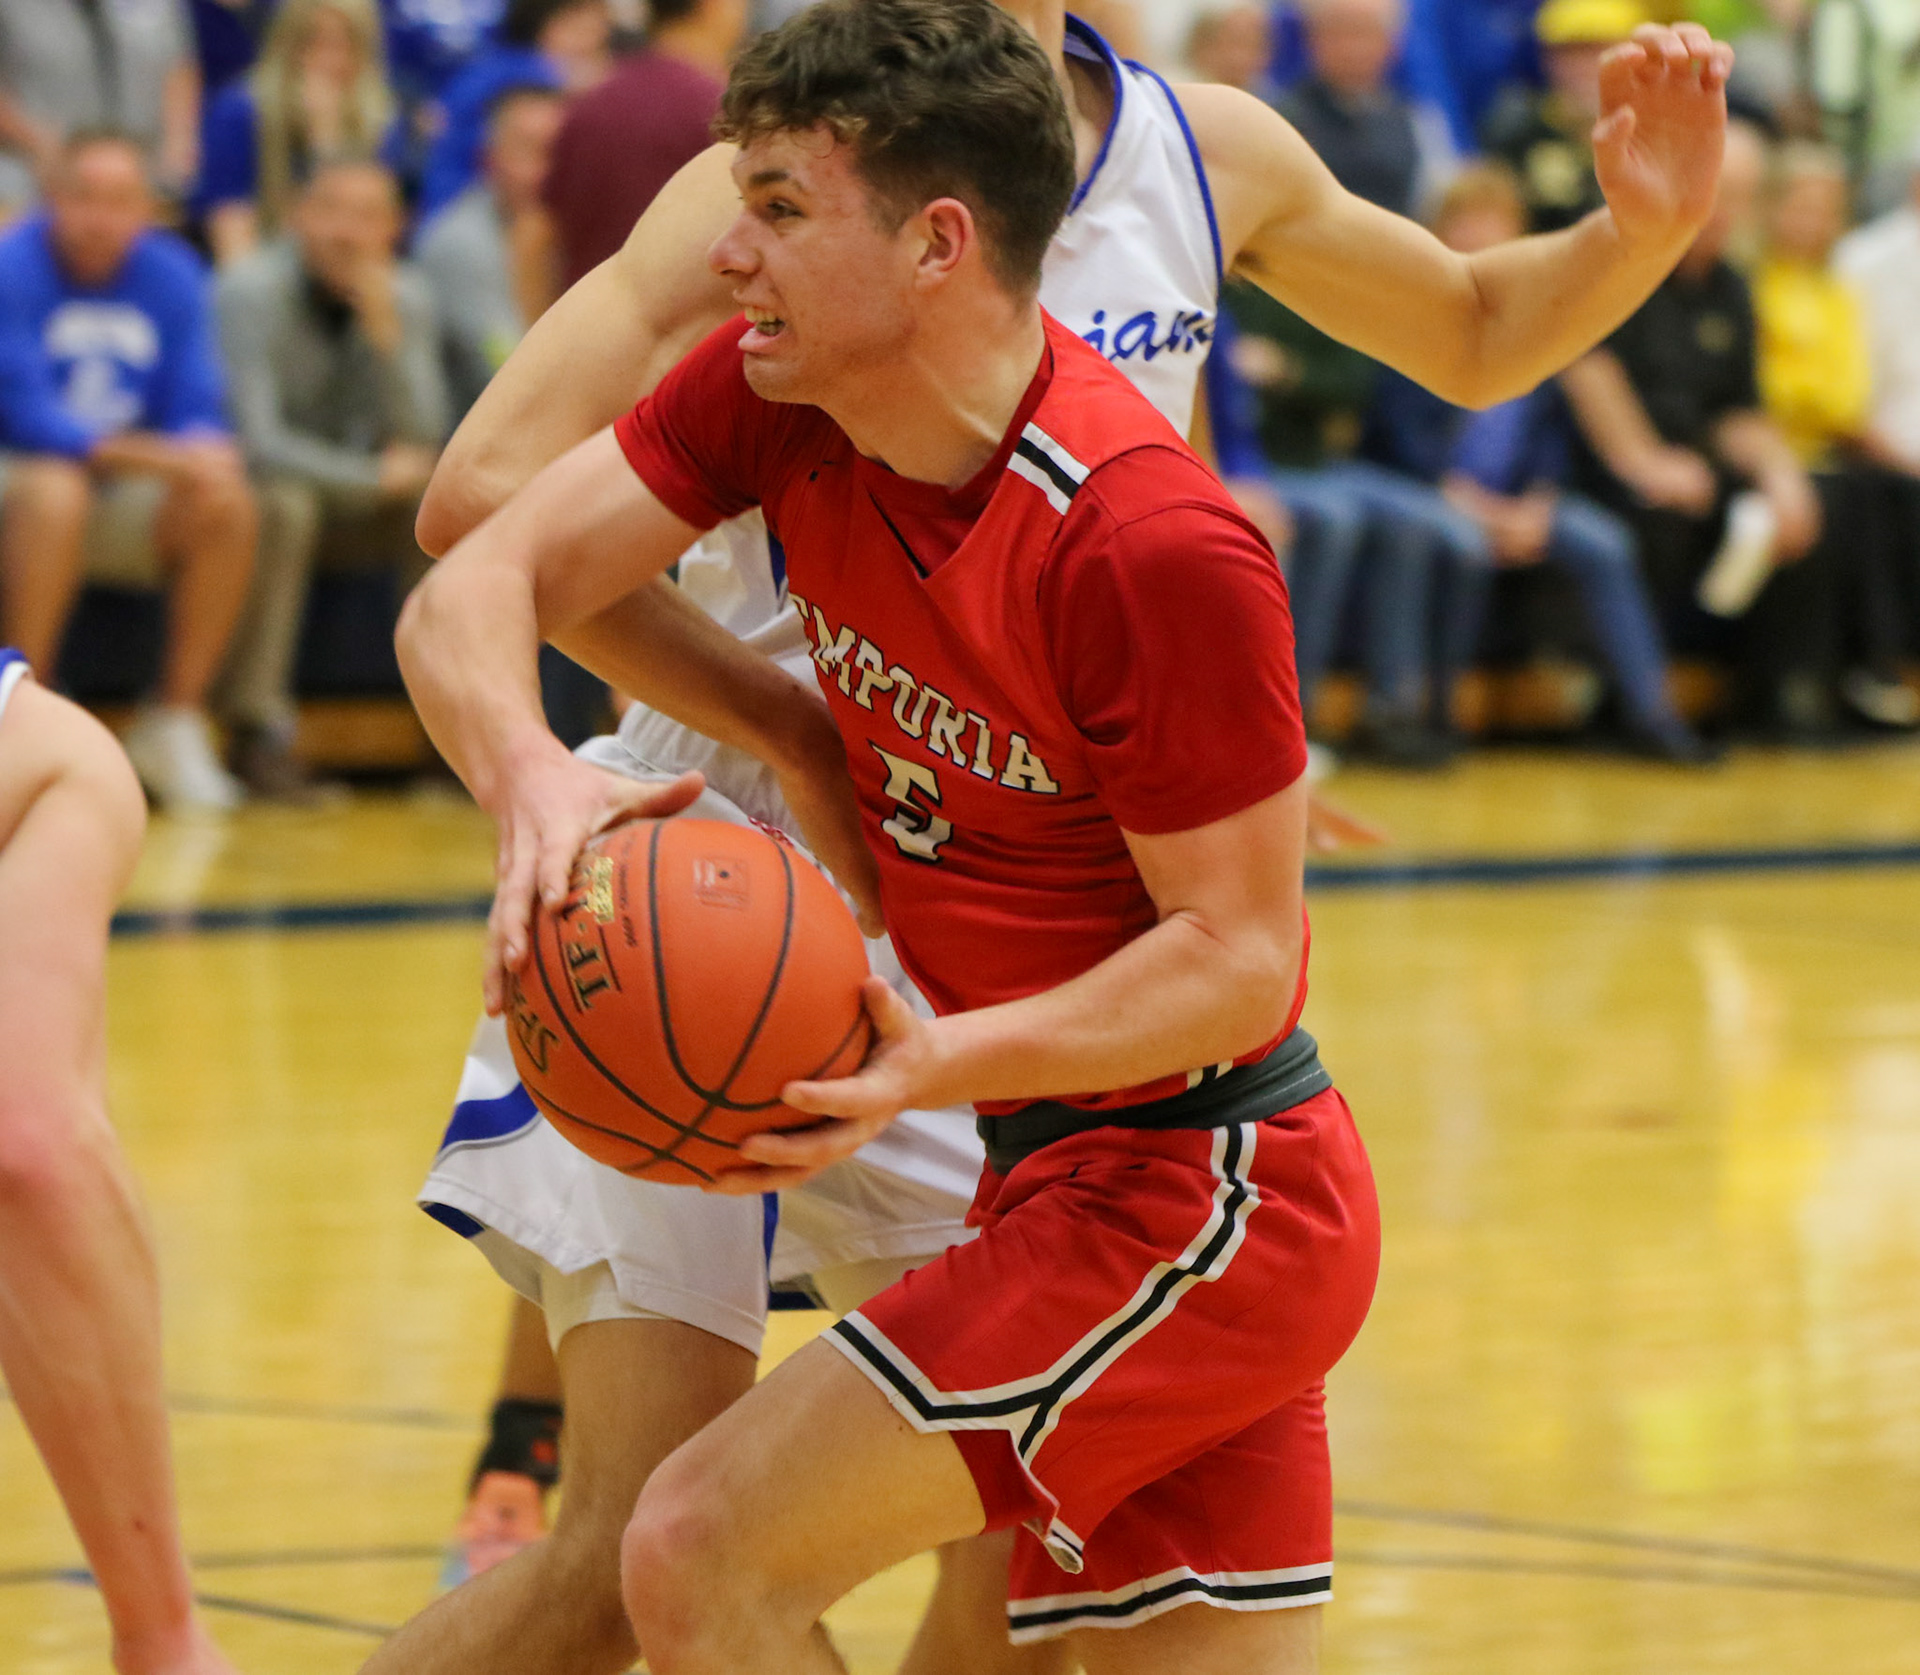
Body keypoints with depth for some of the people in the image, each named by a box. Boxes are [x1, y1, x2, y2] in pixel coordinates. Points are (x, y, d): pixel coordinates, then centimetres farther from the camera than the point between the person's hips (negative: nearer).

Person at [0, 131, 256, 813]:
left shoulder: (171, 275, 1)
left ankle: (175, 725, -10)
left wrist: (206, 453, -26)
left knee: (229, 506, -22)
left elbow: (197, 411, -1)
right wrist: (142, 452, -32)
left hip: (127, 488, 5)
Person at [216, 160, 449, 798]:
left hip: (352, 504, 5)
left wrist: (384, 331, -26)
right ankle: (265, 731, -34)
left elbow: (419, 439, -13)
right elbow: (257, 439, -25)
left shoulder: (404, 296, -4)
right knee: (284, 504, -37)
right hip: (258, 487, -4)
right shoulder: (252, 290, -19)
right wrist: (375, 476, -24)